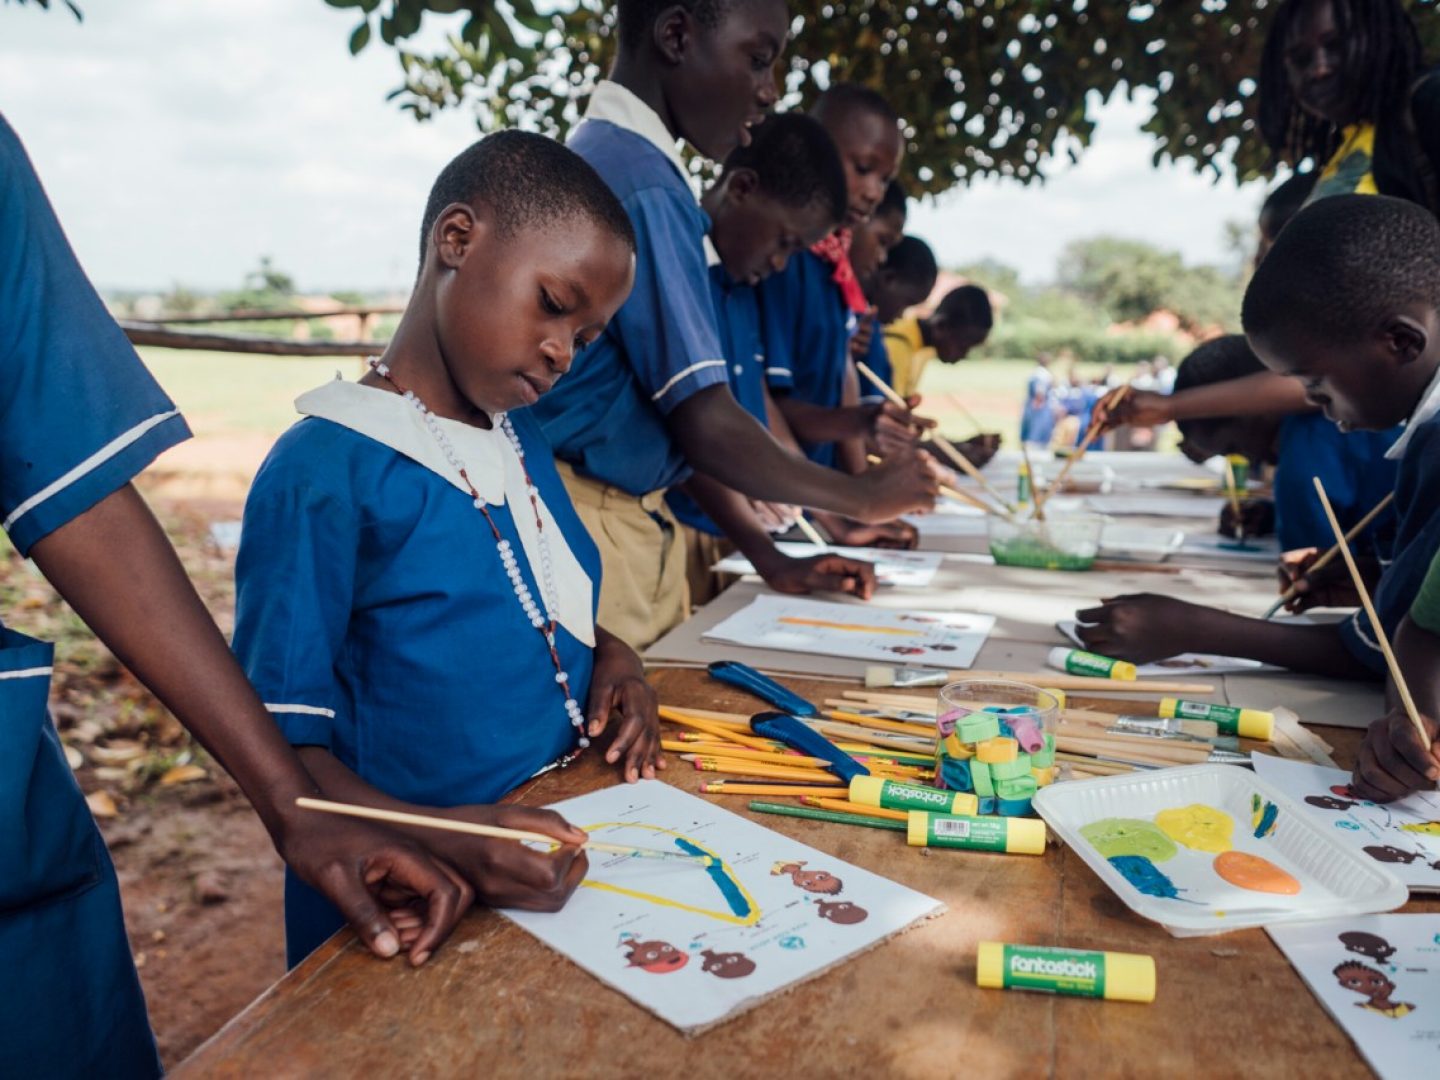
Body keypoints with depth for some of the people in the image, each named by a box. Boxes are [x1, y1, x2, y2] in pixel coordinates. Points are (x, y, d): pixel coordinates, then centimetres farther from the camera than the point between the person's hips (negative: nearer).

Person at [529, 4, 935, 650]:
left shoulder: (594, 156, 12)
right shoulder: (643, 185, -17)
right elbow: (706, 427, -21)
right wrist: (863, 498, -7)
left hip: (638, 525, 9)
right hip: (598, 534, -9)